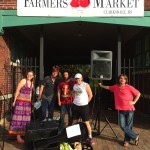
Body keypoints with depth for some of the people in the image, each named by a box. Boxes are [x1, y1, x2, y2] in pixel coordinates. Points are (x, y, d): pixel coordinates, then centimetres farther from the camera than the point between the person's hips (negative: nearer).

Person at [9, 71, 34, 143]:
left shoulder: (32, 83, 13)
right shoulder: (23, 81, -6)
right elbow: (17, 91, -8)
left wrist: (30, 102, 17)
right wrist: (14, 101, -12)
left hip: (27, 102, 7)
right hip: (20, 101, -7)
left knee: (26, 118, 9)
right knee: (19, 117, -6)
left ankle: (23, 133, 18)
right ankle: (18, 136, -4)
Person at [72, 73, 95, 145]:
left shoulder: (86, 85, -9)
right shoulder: (74, 86, 7)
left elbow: (90, 95, -6)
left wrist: (85, 102, -2)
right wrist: (75, 101, 10)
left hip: (84, 106, -5)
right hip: (75, 106, 5)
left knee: (86, 122, -3)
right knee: (74, 122, 12)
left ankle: (90, 138, 6)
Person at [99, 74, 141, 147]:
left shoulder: (129, 87, -8)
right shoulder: (115, 87, 3)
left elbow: (138, 94, 0)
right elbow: (108, 87, 23)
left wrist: (134, 102, -4)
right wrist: (101, 85, 31)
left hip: (130, 109, -3)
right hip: (121, 110, 3)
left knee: (129, 126, 5)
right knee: (122, 126, -2)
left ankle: (127, 140, 23)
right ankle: (135, 136, 15)